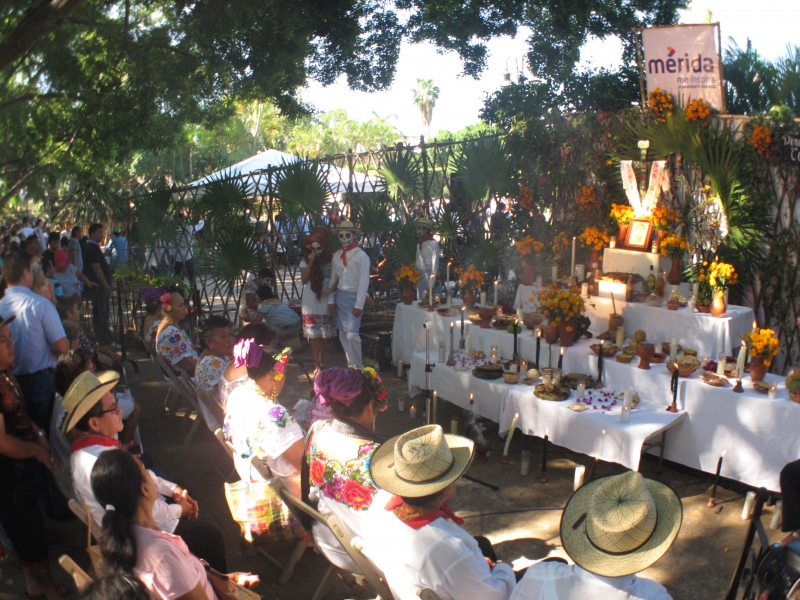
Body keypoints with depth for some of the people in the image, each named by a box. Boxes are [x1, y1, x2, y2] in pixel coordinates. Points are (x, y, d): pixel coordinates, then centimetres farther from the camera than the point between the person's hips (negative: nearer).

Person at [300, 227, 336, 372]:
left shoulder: (330, 260, -2)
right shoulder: (305, 261, 2)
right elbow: (304, 279, -7)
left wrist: (332, 301, -10)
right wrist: (311, 263, -16)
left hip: (324, 303, -1)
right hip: (310, 304, 1)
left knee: (322, 337, 4)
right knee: (314, 337, 0)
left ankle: (320, 365, 13)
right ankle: (319, 365, 7)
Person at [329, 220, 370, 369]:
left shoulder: (361, 256, -9)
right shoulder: (337, 255, 8)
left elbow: (364, 281, -12)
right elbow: (334, 278, 10)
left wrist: (359, 305, -15)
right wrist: (331, 300, 6)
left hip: (353, 297, -6)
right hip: (340, 296, 6)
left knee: (352, 334, -11)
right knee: (343, 334, 10)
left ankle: (359, 367, 4)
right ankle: (351, 365, 21)